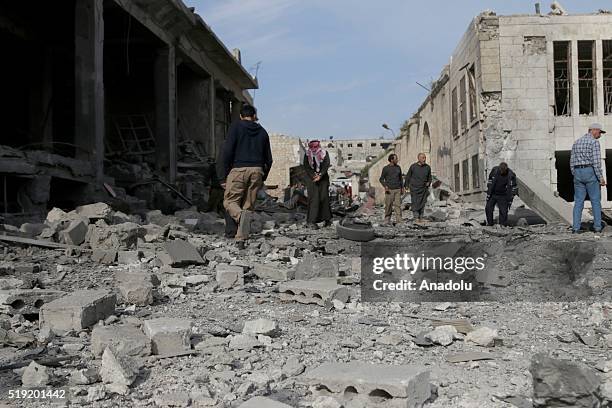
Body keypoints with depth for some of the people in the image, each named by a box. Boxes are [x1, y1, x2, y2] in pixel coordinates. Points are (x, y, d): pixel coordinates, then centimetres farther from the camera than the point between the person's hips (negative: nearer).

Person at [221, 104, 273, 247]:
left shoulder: (236, 127, 3)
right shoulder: (262, 131, 15)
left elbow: (228, 151, -7)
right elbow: (269, 159, 14)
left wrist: (226, 174, -1)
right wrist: (263, 178, 21)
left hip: (238, 169, -3)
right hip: (257, 171, 3)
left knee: (229, 201, 5)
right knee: (248, 205, 9)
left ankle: (241, 215, -27)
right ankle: (241, 239, 4)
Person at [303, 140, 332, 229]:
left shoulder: (324, 153, 2)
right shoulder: (307, 155, 3)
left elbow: (326, 165, -8)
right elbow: (306, 167, -5)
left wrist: (320, 175, -20)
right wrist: (313, 176, -19)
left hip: (323, 178, 1)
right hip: (311, 179, -1)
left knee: (324, 198, 0)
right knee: (313, 198, -8)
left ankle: (327, 219, 12)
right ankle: (311, 221, -10)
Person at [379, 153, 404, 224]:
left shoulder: (398, 167, 11)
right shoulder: (386, 168, -2)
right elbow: (381, 179, 1)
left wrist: (402, 187, 16)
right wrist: (385, 186, -14)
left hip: (397, 190, 3)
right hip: (389, 190, -3)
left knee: (398, 205, -5)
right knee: (388, 205, -1)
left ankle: (399, 221, -5)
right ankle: (387, 220, 12)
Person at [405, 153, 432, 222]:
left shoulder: (427, 167, 3)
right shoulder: (413, 166, -3)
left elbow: (429, 177, 17)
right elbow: (408, 176, 7)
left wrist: (428, 183, -1)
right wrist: (406, 185, 5)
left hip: (423, 188, 2)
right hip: (414, 188, -2)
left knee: (422, 203, 3)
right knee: (415, 203, -10)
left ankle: (421, 217, 10)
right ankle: (416, 217, -8)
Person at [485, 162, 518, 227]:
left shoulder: (511, 175, -15)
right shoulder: (494, 170, -8)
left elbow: (513, 188, -6)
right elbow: (490, 182, 4)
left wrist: (510, 200, -7)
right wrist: (488, 194, 2)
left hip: (503, 197, -3)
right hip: (493, 194, 3)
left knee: (503, 212, -6)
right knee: (488, 208, -2)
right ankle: (489, 224, 10)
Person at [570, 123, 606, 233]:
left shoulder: (576, 142, 14)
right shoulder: (594, 142, -7)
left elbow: (572, 161, 13)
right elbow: (596, 161, -15)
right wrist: (601, 178, -11)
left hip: (578, 172, 5)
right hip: (590, 172, -5)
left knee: (578, 202, 4)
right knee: (595, 201, 6)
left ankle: (576, 227, -2)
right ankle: (597, 226, 8)